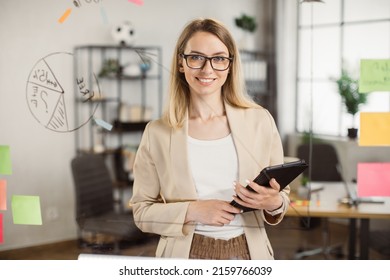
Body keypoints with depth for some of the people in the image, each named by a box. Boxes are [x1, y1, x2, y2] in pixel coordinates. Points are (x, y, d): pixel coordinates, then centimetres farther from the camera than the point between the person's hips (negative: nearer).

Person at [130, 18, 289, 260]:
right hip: (186, 254, -1)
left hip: (250, 252, 2)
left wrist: (273, 203, -18)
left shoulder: (261, 121, -4)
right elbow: (142, 211, -3)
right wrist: (193, 211, -18)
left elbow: (282, 195, 4)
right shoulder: (157, 133, -7)